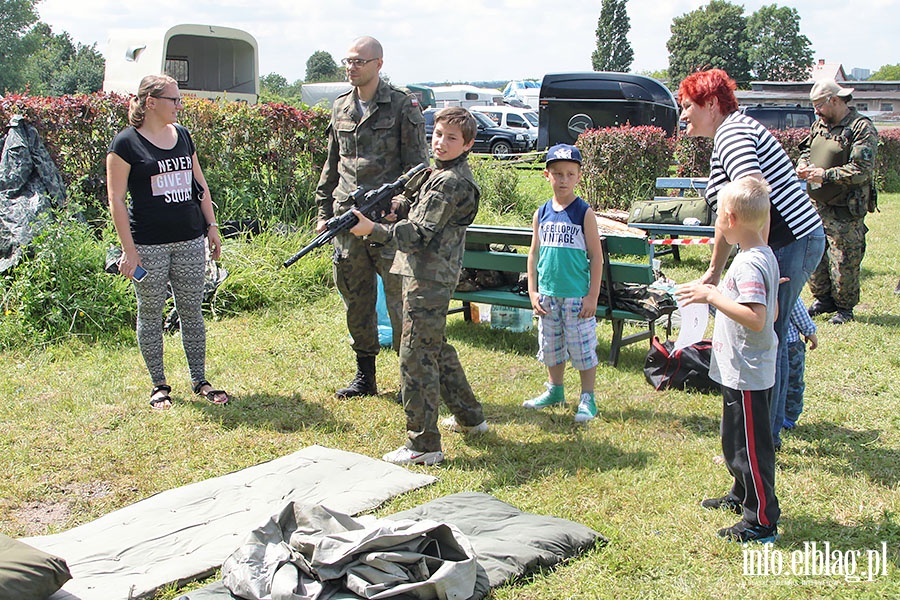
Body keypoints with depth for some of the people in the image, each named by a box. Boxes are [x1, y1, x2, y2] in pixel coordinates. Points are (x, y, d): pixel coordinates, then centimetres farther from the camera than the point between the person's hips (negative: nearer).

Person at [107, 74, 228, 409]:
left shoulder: (182, 135, 12)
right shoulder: (126, 143, -6)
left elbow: (199, 184, 19)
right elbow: (116, 199, -7)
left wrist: (211, 224, 12)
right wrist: (128, 249, -11)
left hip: (190, 240, 5)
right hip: (149, 244, -5)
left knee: (192, 311, 9)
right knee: (150, 314, 5)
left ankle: (200, 381, 18)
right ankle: (159, 385, 17)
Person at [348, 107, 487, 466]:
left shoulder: (450, 183, -17)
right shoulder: (447, 174, 16)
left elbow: (419, 235, -22)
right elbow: (423, 214, 21)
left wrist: (372, 230, -27)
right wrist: (398, 205, 3)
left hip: (428, 282, -11)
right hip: (433, 278, 11)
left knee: (416, 358, -7)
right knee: (436, 349, 22)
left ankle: (423, 445, -3)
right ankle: (469, 417, 35)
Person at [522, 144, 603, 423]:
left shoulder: (584, 213, -6)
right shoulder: (542, 214, 5)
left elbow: (596, 257, -6)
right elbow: (534, 254, 11)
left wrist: (593, 296, -9)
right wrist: (533, 291, 6)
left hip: (577, 296, -4)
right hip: (548, 294, 5)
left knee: (583, 347, 1)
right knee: (551, 346, 15)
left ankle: (587, 399, 13)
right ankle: (555, 390, 33)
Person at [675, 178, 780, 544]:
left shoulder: (750, 263, -23)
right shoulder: (763, 255, 8)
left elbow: (756, 318, -33)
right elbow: (771, 311, 16)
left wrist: (712, 296, -28)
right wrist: (718, 295, 18)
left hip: (746, 375, -11)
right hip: (742, 370, 11)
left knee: (750, 445, -1)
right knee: (735, 439, 25)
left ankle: (762, 521, 8)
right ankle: (742, 496, 41)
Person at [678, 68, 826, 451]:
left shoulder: (733, 135, -14)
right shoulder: (730, 134, 19)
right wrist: (715, 270, 25)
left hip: (788, 244, -11)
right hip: (799, 242, 11)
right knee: (771, 340, 18)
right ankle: (770, 433, 29)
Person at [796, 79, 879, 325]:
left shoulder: (862, 129, -13)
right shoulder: (819, 124, 11)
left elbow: (861, 170, -20)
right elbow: (806, 150, 26)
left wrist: (826, 175, -23)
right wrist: (803, 165, 3)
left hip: (845, 210, -7)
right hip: (817, 204, 7)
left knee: (844, 260, -1)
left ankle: (845, 307, 13)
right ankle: (824, 299, 27)